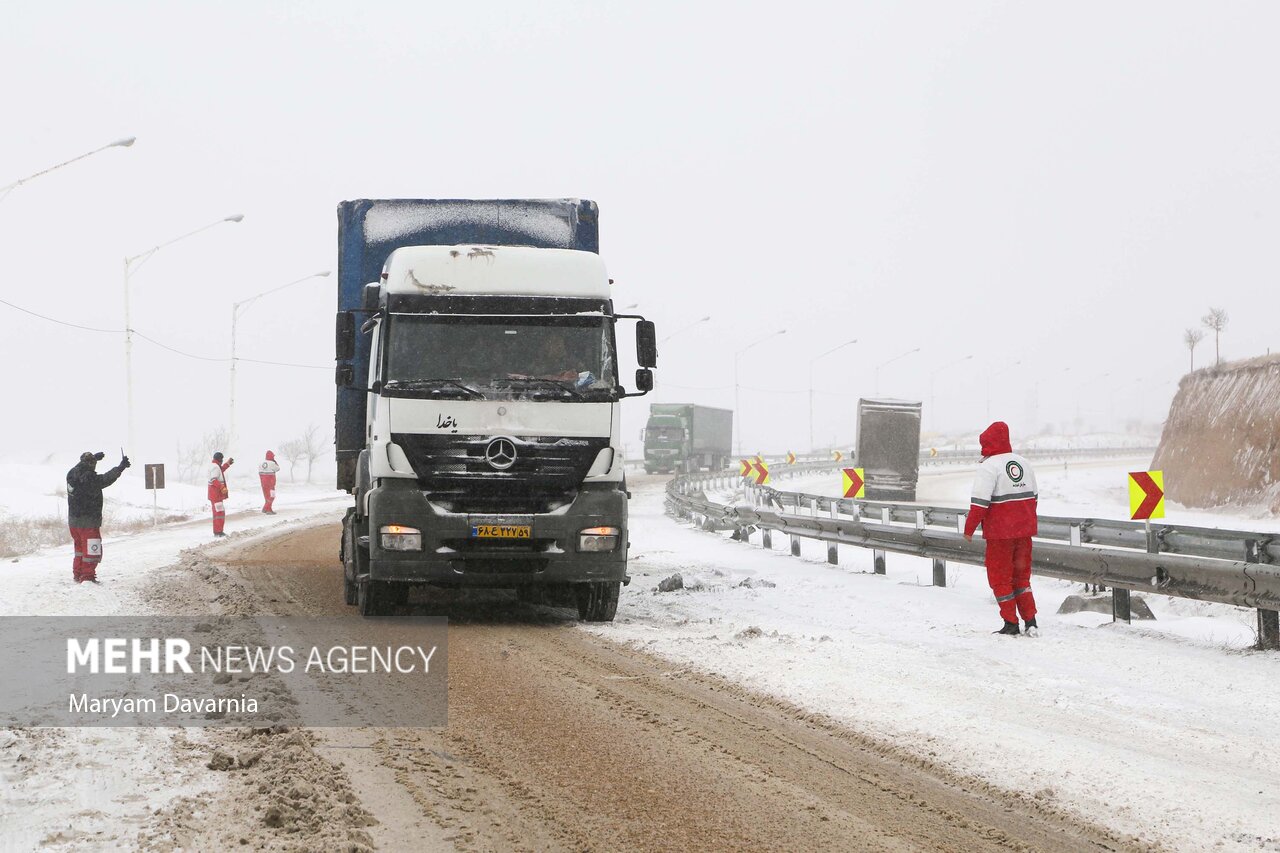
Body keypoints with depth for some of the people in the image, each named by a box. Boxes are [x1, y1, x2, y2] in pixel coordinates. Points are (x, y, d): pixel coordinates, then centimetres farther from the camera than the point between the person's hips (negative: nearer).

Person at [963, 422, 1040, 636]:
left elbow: (980, 502, -19)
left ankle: (1011, 623, 6)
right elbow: (1032, 496, 18)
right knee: (1021, 575, 16)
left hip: (1000, 532, -7)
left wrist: (969, 528, -12)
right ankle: (1031, 622, 10)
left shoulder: (988, 467, -14)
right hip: (1024, 530, 7)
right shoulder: (1023, 464, 10)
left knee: (1000, 578, 5)